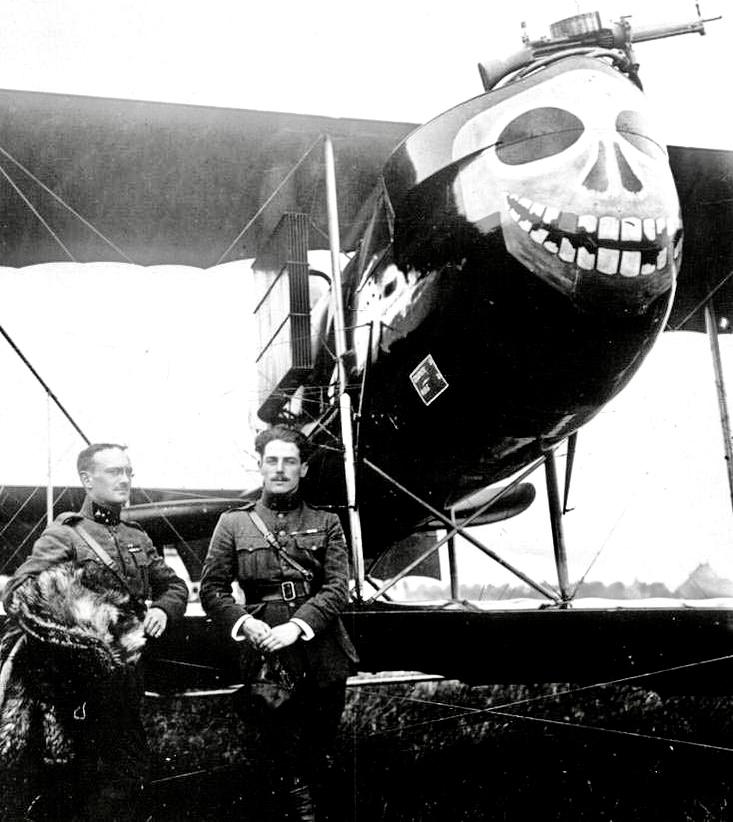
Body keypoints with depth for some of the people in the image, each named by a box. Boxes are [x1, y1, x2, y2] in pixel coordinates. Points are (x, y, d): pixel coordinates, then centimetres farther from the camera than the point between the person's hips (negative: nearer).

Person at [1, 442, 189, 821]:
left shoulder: (138, 538, 14)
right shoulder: (63, 535, -7)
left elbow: (175, 585, 21)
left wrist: (162, 609, -2)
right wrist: (78, 636, -28)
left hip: (129, 673, 7)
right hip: (83, 679, -7)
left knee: (132, 769, 15)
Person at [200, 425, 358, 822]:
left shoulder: (326, 523, 9)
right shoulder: (233, 523, 8)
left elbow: (338, 586, -2)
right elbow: (212, 589, 4)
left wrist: (297, 625, -16)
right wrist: (244, 622, -14)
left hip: (322, 653, 1)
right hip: (266, 655, -1)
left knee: (318, 751, 9)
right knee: (281, 754, 0)